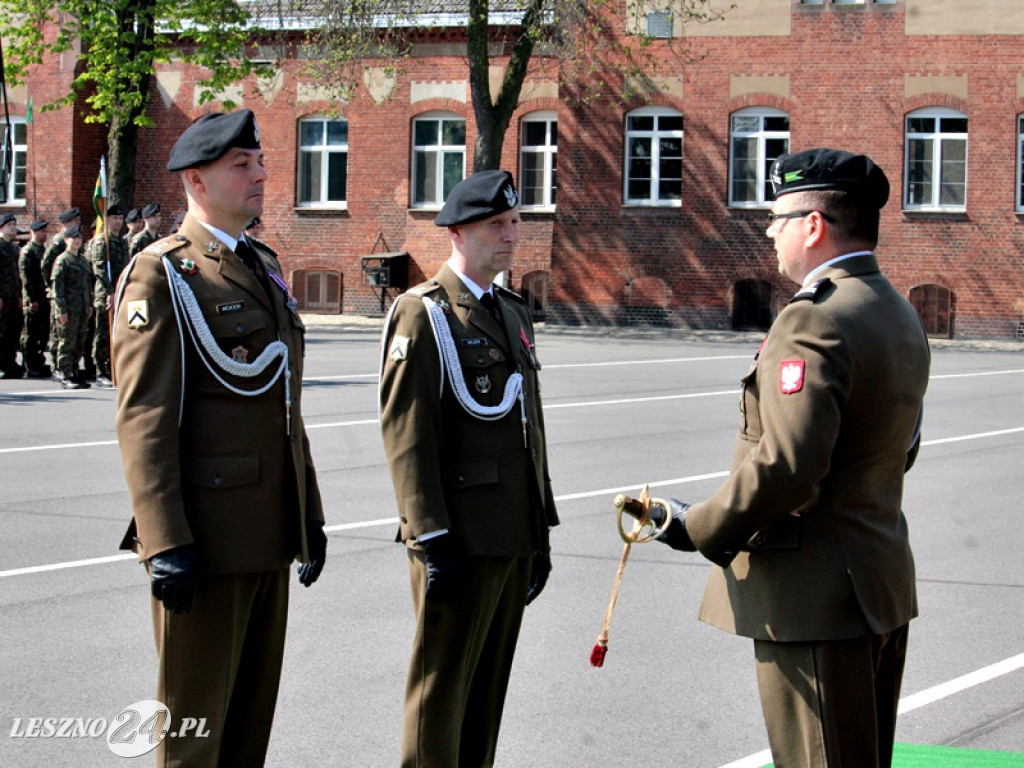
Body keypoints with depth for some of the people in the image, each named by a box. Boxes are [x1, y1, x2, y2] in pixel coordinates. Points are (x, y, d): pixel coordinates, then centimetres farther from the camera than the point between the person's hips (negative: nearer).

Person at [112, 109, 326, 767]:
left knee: (254, 711, 15)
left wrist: (310, 514, 18)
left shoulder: (265, 268, 16)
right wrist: (166, 544, -23)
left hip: (271, 533, 8)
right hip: (206, 534, -8)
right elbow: (144, 418, -17)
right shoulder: (161, 275, -10)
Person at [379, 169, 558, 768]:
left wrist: (540, 533, 17)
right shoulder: (422, 314, -9)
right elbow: (406, 434, -15)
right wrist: (433, 541, -19)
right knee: (442, 688, -1)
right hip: (461, 539, -8)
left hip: (514, 539, 8)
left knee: (488, 689, 13)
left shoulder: (514, 314, 16)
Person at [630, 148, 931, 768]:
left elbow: (787, 465, -28)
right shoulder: (901, 315, 12)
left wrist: (701, 530, -16)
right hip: (886, 580, 10)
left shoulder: (814, 321, -20)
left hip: (817, 595, -10)